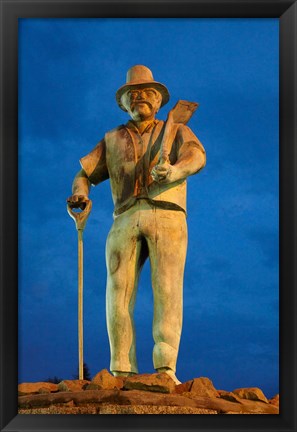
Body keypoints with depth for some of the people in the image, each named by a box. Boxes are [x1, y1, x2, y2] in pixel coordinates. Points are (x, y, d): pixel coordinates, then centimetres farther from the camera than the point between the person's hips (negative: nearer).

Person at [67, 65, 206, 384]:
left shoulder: (176, 130, 21)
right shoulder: (112, 139, 29)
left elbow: (197, 156, 0)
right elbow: (85, 173, 23)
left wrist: (174, 170, -23)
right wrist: (79, 194, -2)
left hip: (167, 215, -2)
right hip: (125, 219, 2)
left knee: (168, 288, -16)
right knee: (118, 290, -12)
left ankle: (166, 367, -22)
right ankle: (122, 370, -13)